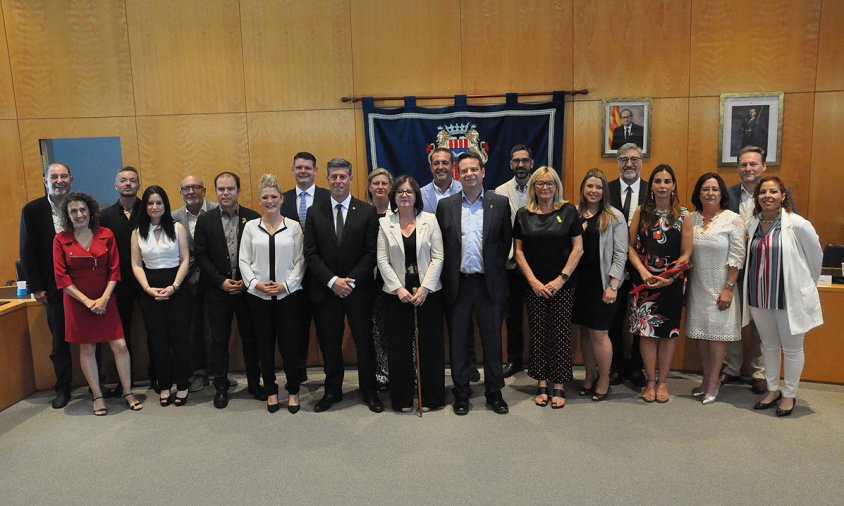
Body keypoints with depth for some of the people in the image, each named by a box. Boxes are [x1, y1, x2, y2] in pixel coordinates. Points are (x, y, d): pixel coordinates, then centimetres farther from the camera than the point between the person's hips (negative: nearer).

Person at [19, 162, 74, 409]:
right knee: (60, 340, 11)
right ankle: (63, 389, 24)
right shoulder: (32, 210, -1)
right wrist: (36, 287, -3)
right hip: (54, 286, 1)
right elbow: (27, 252, 1)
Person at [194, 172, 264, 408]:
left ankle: (254, 383, 23)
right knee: (219, 340, 8)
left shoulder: (253, 218, -1)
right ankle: (221, 386, 21)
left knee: (250, 337, 9)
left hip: (247, 288, 0)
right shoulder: (205, 220, 1)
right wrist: (221, 281, -11)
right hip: (218, 290, 0)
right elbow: (201, 256, -1)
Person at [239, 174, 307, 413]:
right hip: (258, 296, 2)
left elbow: (299, 261, 0)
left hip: (288, 294, -1)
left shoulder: (293, 226, 1)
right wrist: (255, 283, -10)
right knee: (265, 344, 10)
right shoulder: (250, 226, 5)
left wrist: (286, 285, -11)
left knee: (290, 344, 0)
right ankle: (271, 391, 24)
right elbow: (244, 260, 4)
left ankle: (293, 391, 19)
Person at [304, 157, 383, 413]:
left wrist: (351, 281, -14)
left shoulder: (367, 212, -1)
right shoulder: (315, 212, 3)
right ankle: (332, 391, 27)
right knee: (329, 344, 10)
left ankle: (369, 392, 23)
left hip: (359, 290, -1)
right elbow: (311, 253, -2)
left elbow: (371, 253, -5)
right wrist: (333, 281, -13)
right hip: (325, 290, 1)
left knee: (364, 342, 8)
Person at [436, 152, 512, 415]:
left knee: (493, 340, 8)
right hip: (457, 284, 1)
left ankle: (494, 393, 24)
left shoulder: (500, 203, 2)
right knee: (459, 341, 9)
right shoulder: (445, 205, 4)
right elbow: (441, 245, 6)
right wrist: (448, 274, 3)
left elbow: (506, 241, 6)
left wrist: (495, 270, 4)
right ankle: (461, 393, 23)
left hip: (489, 283, 0)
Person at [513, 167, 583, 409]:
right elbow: (518, 251, 3)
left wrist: (561, 279, -8)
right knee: (538, 333, 4)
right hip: (534, 284, 1)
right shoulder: (523, 214, 4)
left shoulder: (569, 211, 0)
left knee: (561, 334, 1)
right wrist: (533, 281, -5)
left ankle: (559, 386, 11)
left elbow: (578, 248, -2)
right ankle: (541, 385, 15)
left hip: (563, 284, -1)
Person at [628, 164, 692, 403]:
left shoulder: (683, 216, -1)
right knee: (646, 331, 3)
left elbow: (685, 254, -2)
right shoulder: (641, 212, 1)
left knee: (668, 332, 8)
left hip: (671, 282, 0)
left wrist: (669, 278, -14)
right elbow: (631, 247, 0)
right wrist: (643, 271, -14)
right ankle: (651, 381, 18)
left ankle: (663, 381, 22)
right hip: (643, 281, 0)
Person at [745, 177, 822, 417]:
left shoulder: (797, 224, -12)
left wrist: (805, 284, 8)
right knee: (769, 345, 17)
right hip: (759, 296, 5)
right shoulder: (752, 224, 1)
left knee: (792, 348, 10)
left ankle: (789, 395, 27)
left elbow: (815, 256, -1)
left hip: (789, 296, -4)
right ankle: (772, 390, 33)